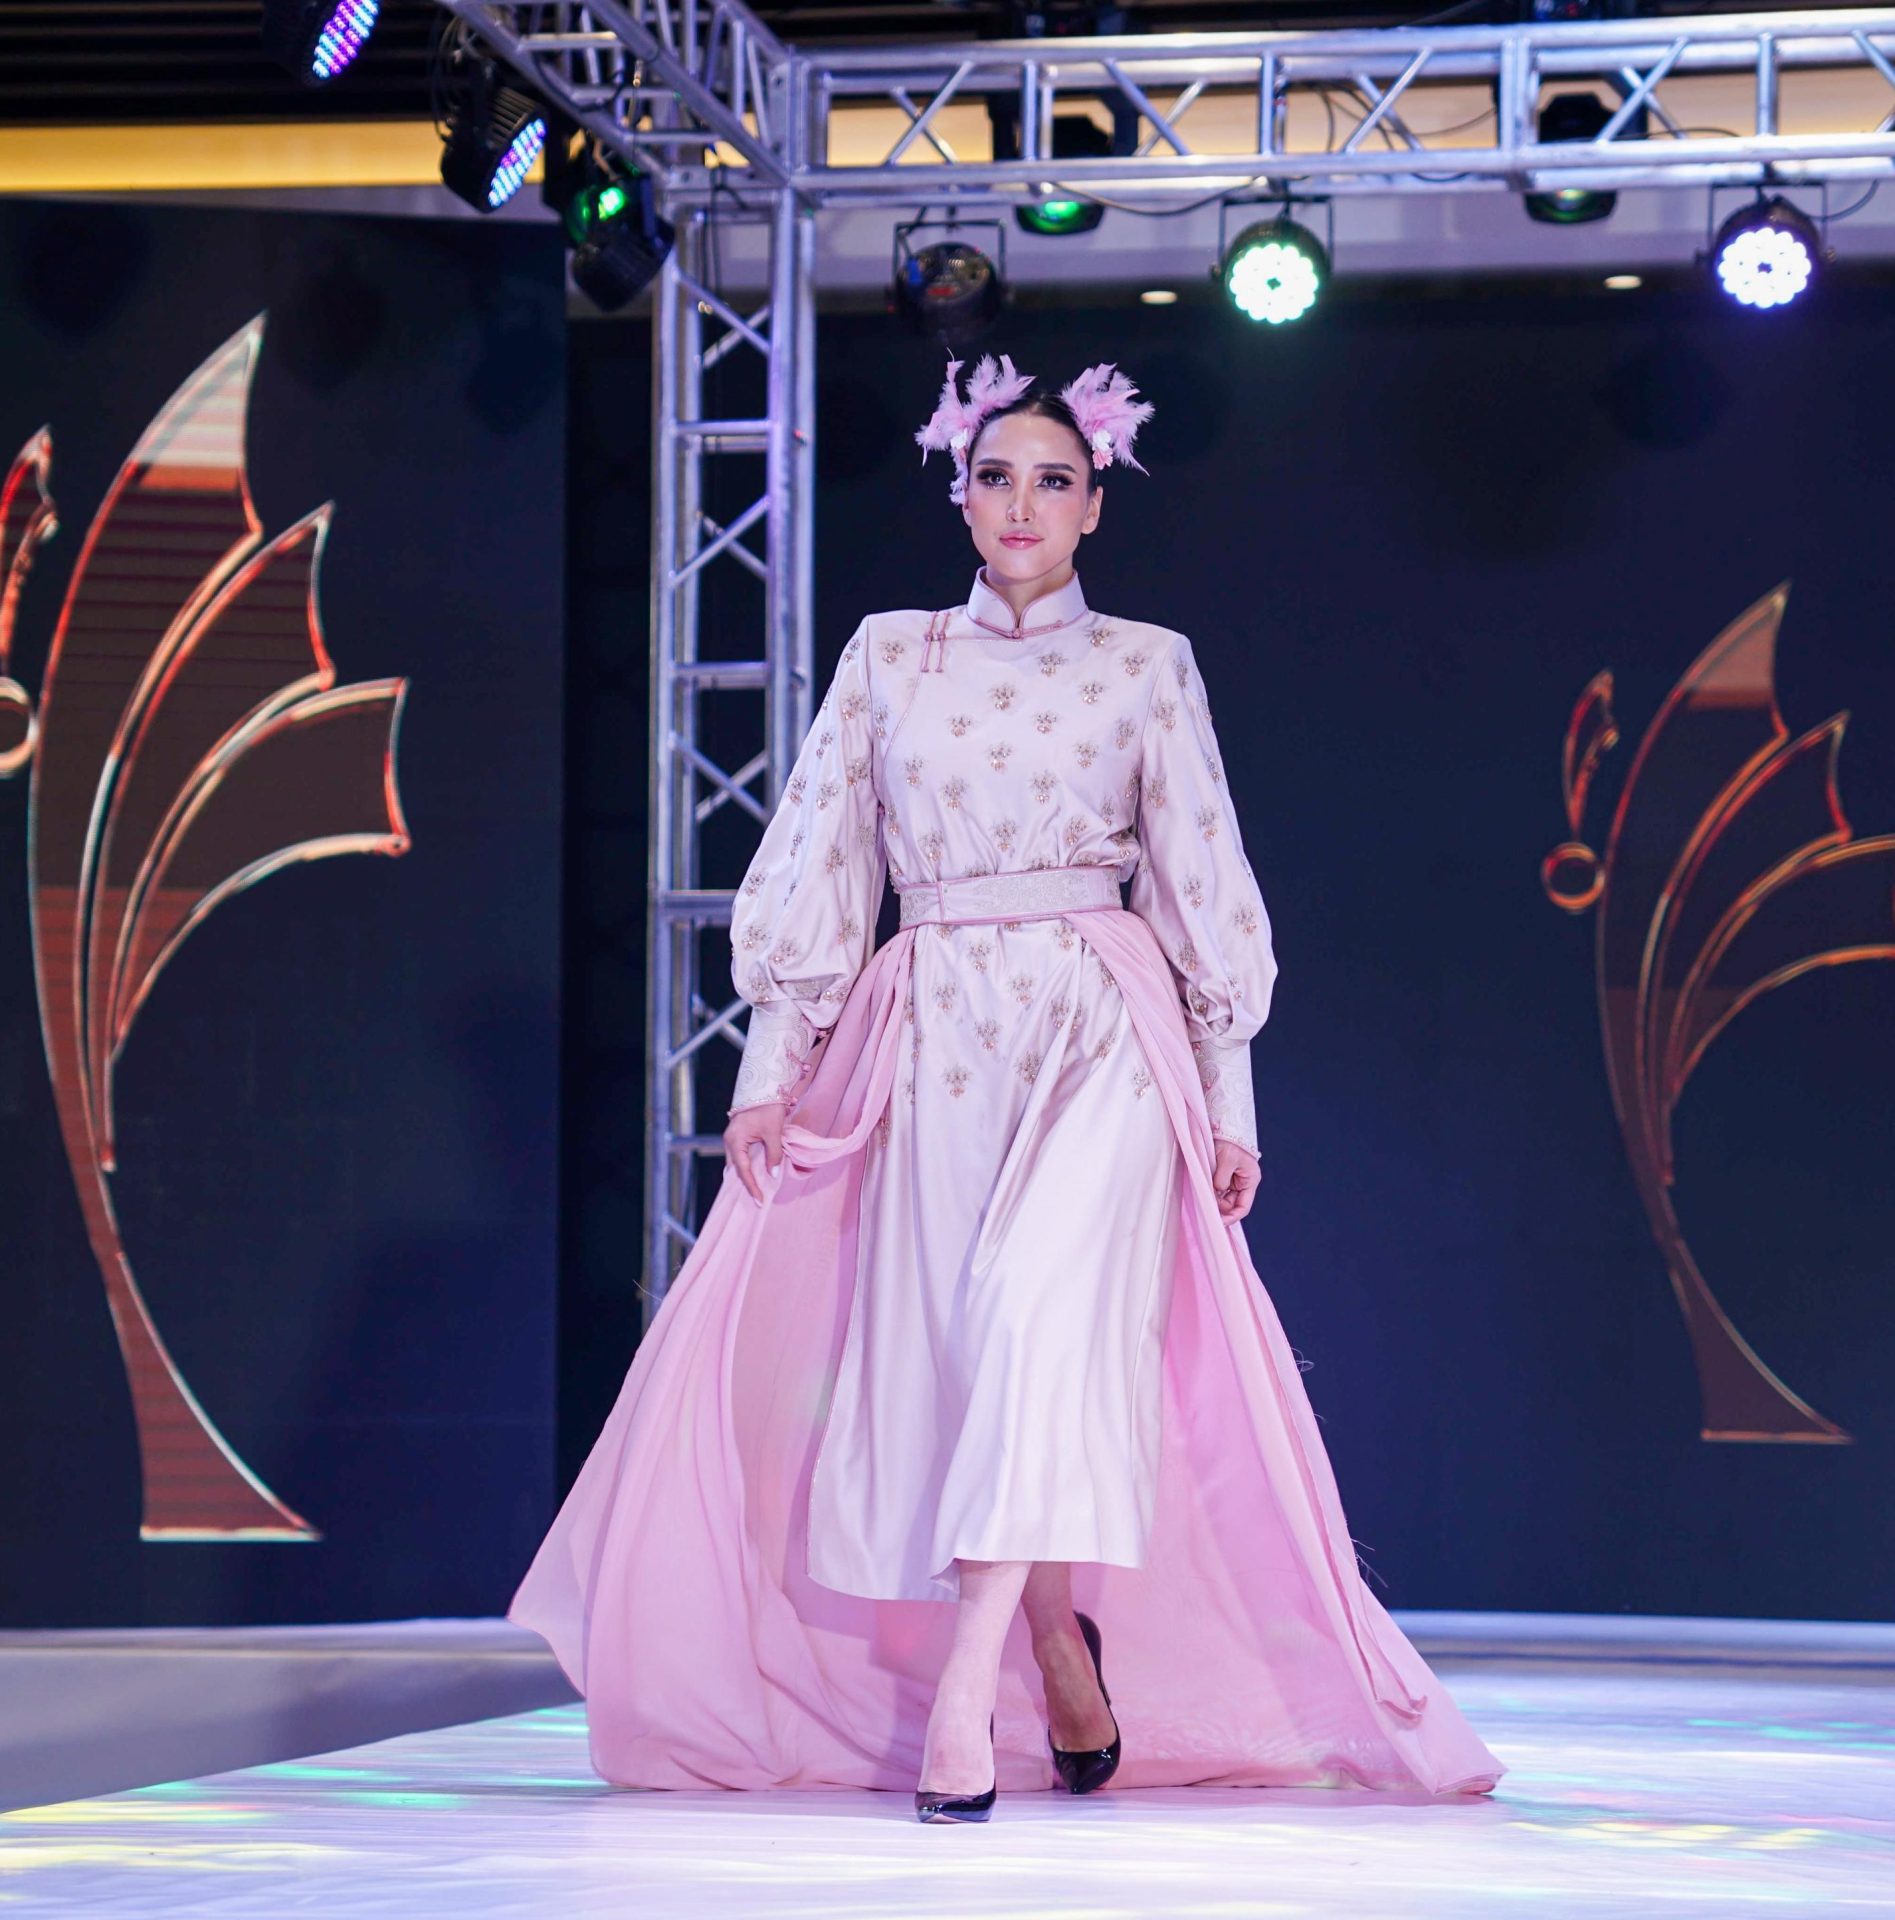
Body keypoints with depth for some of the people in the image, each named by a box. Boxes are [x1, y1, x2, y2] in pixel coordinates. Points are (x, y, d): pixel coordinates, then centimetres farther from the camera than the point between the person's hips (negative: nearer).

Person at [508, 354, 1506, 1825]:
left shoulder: (1147, 666, 7)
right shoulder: (887, 657, 11)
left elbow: (1205, 888, 7)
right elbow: (818, 870, 11)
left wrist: (1229, 1099, 3)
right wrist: (771, 1066, 4)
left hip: (1100, 1033, -3)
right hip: (930, 1041, 3)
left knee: (1041, 1301, -24)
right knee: (932, 1345, -4)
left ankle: (971, 1676, -28)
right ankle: (1057, 1643, 17)